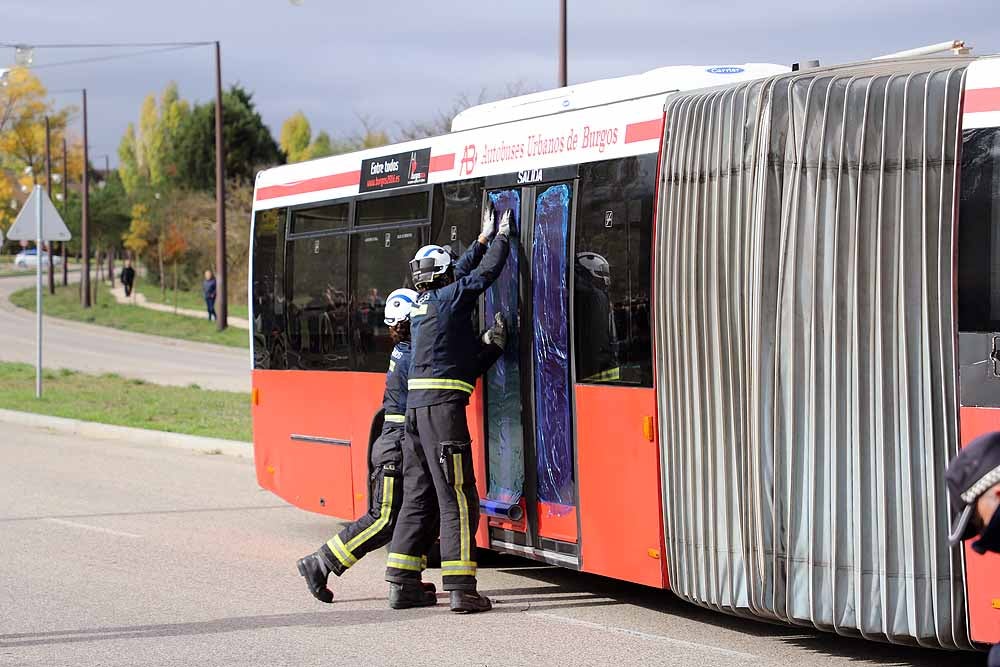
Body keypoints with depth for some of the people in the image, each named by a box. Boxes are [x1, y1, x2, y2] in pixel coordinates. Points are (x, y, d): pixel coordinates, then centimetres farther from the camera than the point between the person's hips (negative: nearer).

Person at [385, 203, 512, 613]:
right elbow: (486, 272, -2)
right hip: (442, 403, -9)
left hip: (416, 403, 9)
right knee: (457, 498, -8)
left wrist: (484, 238, 40)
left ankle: (402, 584, 10)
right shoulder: (449, 298, -5)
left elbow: (461, 272, 32)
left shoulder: (424, 302, 18)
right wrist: (501, 237, 14)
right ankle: (461, 590, -12)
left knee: (418, 496, 11)